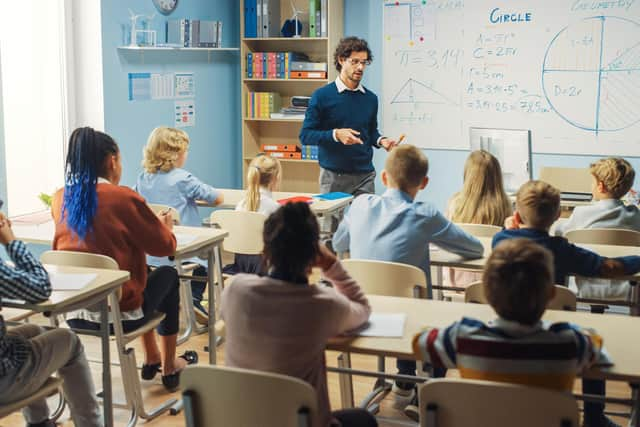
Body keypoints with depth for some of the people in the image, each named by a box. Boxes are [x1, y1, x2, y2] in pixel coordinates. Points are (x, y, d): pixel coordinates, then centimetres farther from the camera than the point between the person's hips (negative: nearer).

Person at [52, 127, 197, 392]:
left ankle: (151, 359, 43)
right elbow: (164, 246, -7)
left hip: (72, 314, 6)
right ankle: (169, 368, 34)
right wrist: (165, 226, 15)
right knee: (168, 275, 24)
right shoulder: (123, 197, -15)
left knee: (143, 273, 32)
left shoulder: (60, 199, 0)